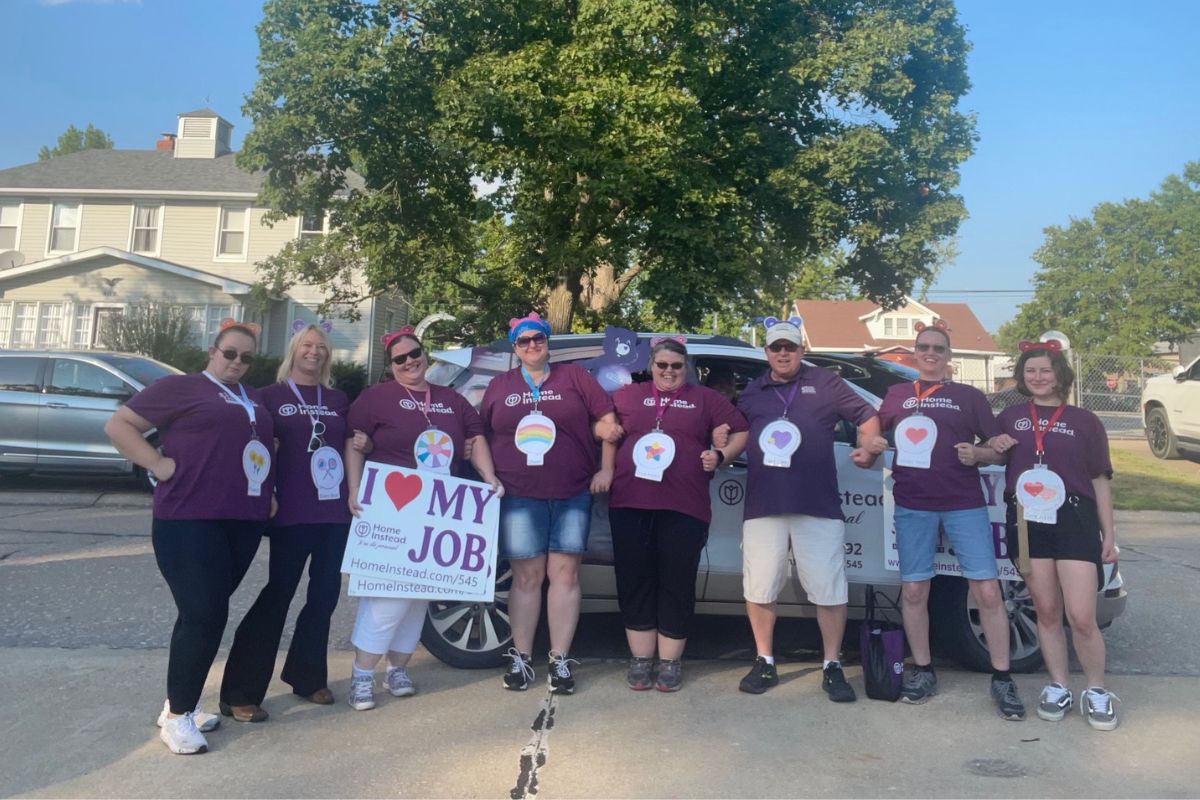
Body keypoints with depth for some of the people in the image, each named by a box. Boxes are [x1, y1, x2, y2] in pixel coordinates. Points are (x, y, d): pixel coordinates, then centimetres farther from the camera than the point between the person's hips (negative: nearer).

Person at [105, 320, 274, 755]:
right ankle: (176, 715, 7)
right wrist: (159, 464, -12)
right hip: (190, 519, -6)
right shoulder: (180, 387, 0)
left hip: (243, 521, 7)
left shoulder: (254, 399, 19)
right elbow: (119, 425, -1)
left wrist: (269, 490, 12)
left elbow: (267, 444, 29)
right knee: (203, 614, -8)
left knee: (208, 614, 13)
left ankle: (183, 704, 25)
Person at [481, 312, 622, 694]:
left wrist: (608, 430, -12)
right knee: (527, 575, 2)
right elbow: (482, 436, 16)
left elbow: (605, 420, 9)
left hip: (572, 494, 0)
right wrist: (490, 478, 5)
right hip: (519, 495, 1)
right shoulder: (500, 386, 15)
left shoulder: (574, 377, 9)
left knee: (565, 573, 0)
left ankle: (560, 660, 9)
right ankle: (520, 658, 14)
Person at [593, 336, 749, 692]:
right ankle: (641, 659, 16)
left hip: (684, 507, -1)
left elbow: (740, 431, 11)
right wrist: (606, 468, 7)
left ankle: (670, 662, 14)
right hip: (630, 503, 1)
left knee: (677, 584, 1)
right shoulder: (629, 395, 16)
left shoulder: (705, 398, 13)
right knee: (635, 581, 5)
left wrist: (721, 456, -7)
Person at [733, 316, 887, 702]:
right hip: (763, 507, 2)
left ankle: (832, 667, 18)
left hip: (819, 507, -2)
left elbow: (867, 416, 7)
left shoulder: (824, 382, 6)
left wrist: (868, 446, -11)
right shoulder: (753, 391, 15)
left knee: (830, 590, 3)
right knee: (758, 589, 7)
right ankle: (765, 663, 22)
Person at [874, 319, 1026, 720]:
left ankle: (1002, 679, 9)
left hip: (965, 504, -1)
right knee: (913, 591, 6)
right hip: (912, 505, 2)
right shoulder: (897, 395, 11)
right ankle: (922, 671, 22)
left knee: (988, 591, -4)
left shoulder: (969, 397, 7)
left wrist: (976, 454, -12)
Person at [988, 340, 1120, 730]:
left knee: (1081, 617, -7)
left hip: (1074, 521, -2)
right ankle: (1058, 688, 23)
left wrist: (1110, 535, 3)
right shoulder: (1010, 417, 11)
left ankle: (1097, 693, 14)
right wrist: (994, 447, -1)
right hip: (1028, 522, 2)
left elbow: (1100, 481, 6)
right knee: (1047, 612, 9)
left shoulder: (1085, 421, 6)